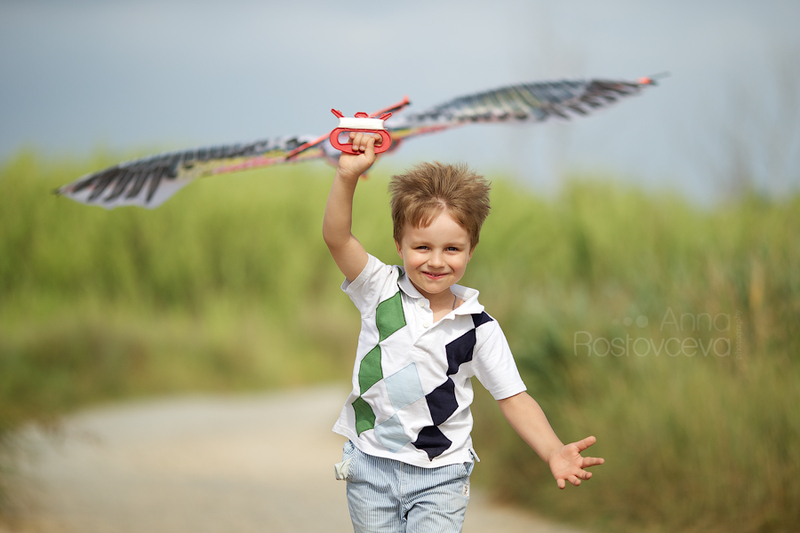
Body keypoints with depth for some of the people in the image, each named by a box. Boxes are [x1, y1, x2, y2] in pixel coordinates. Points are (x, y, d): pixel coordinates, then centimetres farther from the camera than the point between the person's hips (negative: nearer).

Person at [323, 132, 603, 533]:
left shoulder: (479, 328, -5)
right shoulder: (381, 292, -4)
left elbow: (513, 398, -4)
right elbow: (337, 238, -17)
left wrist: (554, 453, -20)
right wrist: (347, 176, -33)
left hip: (439, 478, -1)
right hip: (371, 466, 1)